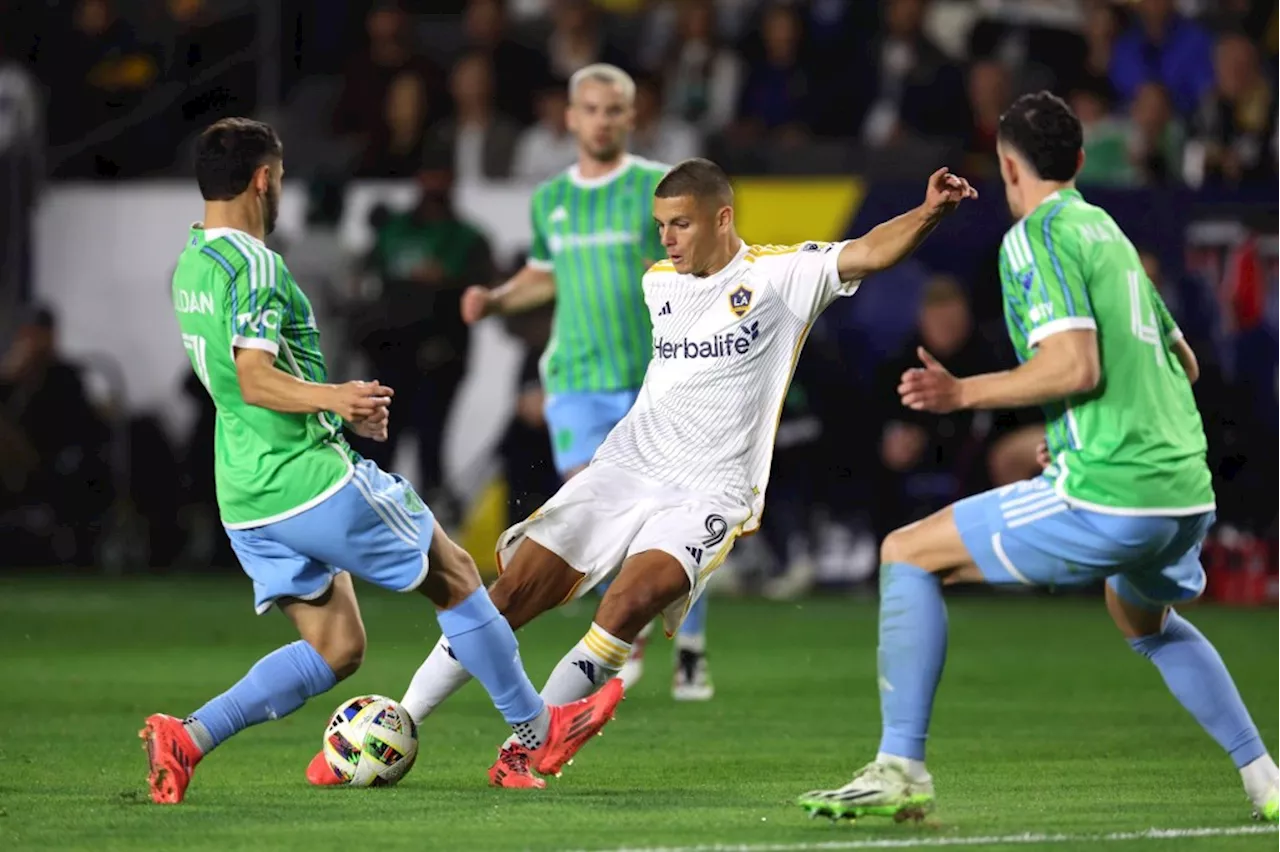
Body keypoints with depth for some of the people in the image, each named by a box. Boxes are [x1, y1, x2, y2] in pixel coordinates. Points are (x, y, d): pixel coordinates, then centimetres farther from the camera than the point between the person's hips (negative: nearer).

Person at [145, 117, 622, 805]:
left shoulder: (189, 266, 14)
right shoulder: (253, 264, -15)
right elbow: (255, 382, -26)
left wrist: (336, 410, 29)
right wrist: (331, 397, -41)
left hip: (246, 501, 9)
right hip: (313, 479, -9)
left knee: (333, 651, 10)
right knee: (455, 576, 9)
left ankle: (187, 737, -7)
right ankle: (537, 734, 18)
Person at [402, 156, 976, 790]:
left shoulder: (781, 274, -5)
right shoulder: (657, 283, 12)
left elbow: (869, 253, -18)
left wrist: (928, 212, -35)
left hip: (709, 492, -5)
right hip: (626, 467, 5)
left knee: (631, 602, -27)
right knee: (515, 593, -5)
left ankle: (520, 752, -18)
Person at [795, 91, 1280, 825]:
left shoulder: (1036, 236, -5)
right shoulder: (1108, 231, 20)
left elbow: (1076, 366, -18)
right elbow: (1183, 362, 27)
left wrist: (963, 393, -12)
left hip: (1108, 496, -8)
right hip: (1189, 491, 8)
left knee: (907, 555, 2)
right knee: (1145, 620, 38)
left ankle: (901, 768, -6)